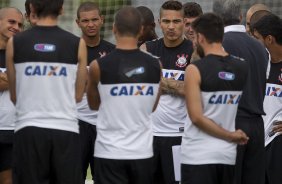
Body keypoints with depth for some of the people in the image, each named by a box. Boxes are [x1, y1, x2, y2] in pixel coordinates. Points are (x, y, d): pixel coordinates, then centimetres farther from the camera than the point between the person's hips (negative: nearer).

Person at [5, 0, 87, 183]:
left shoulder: (15, 43, 0)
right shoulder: (77, 44, 0)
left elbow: (14, 96, 8)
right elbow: (78, 96, 6)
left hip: (29, 129, 0)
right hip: (65, 129, 0)